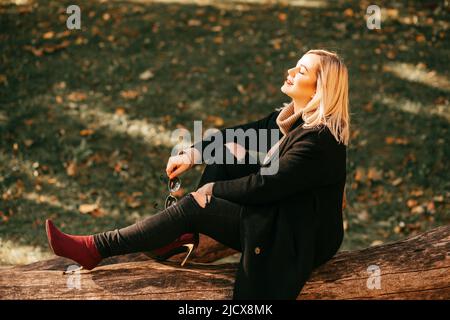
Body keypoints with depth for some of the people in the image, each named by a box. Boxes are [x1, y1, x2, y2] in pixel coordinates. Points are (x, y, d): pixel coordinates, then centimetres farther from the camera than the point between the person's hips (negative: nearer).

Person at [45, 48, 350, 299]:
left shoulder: (319, 139, -23)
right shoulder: (289, 118, 6)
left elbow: (266, 186, -25)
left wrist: (212, 189, -13)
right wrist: (192, 154, -8)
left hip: (298, 239, -9)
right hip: (275, 214, 9)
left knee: (192, 207, -18)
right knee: (228, 151, -1)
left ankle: (96, 249, -12)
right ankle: (186, 233, 0)